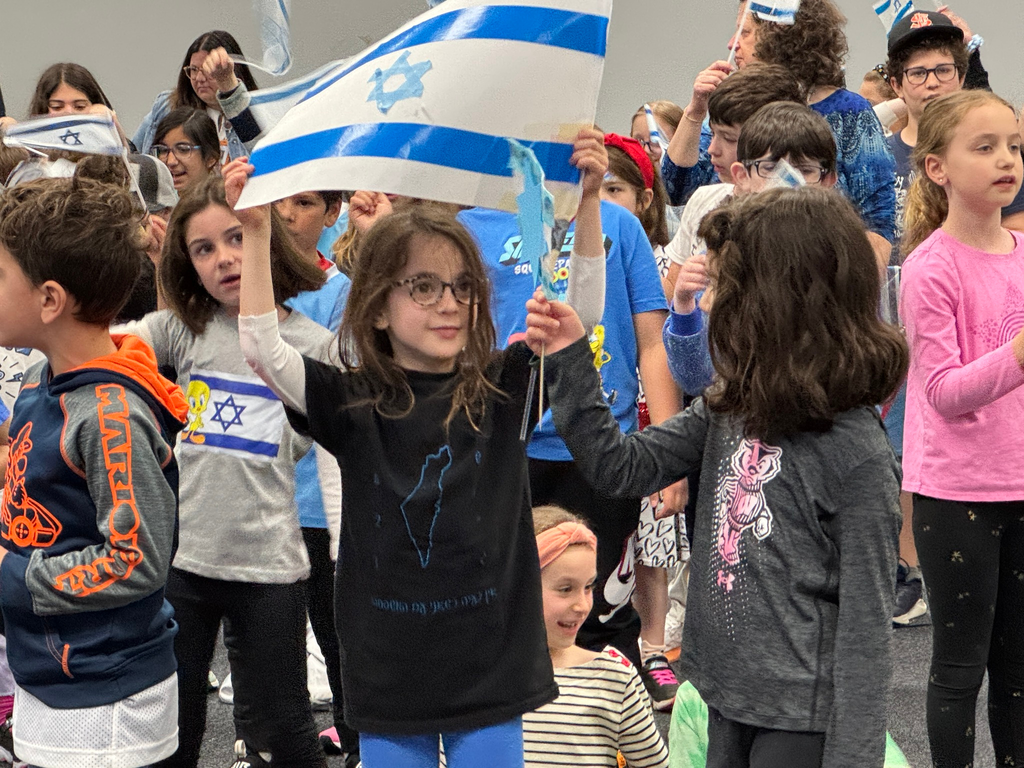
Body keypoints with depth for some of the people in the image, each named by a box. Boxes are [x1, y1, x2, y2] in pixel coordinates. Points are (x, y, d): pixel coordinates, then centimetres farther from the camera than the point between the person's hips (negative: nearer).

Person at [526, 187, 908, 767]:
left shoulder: (857, 452, -19)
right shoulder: (732, 409, 3)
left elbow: (866, 625, -17)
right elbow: (622, 467, 5)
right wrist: (571, 360, -2)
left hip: (802, 720, -7)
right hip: (728, 697, 7)